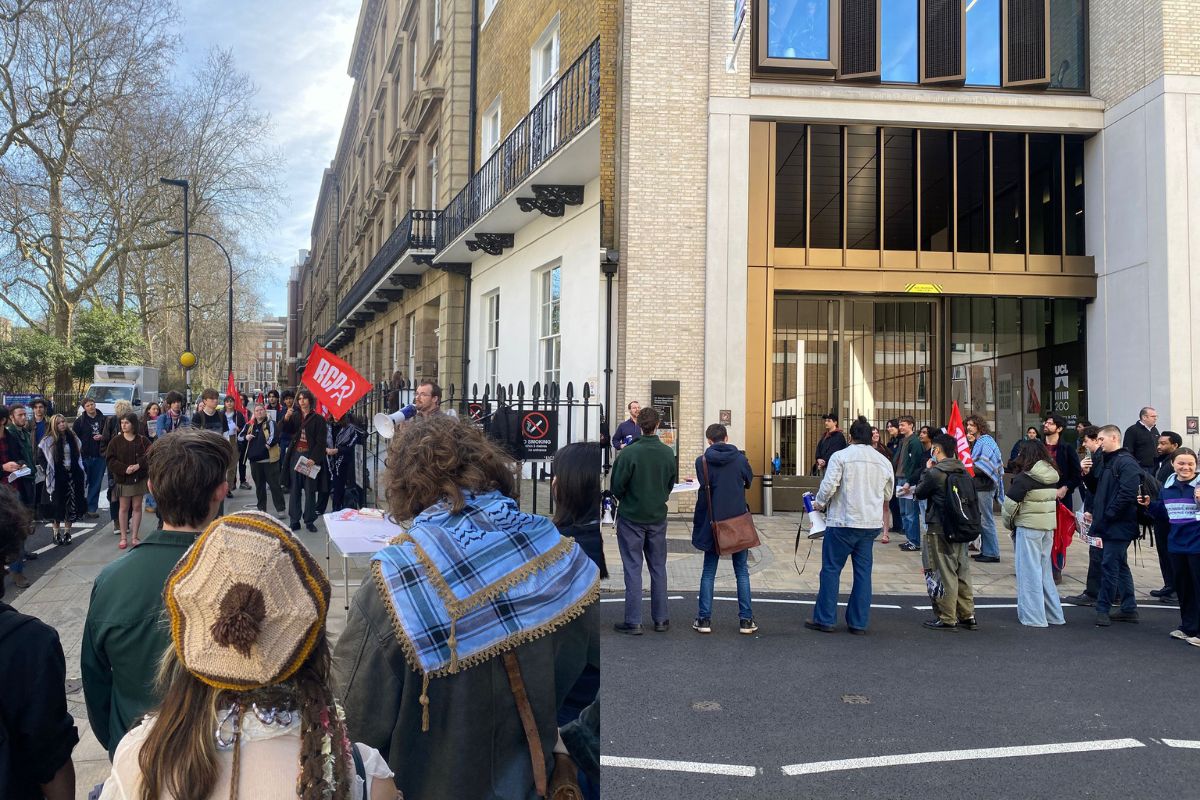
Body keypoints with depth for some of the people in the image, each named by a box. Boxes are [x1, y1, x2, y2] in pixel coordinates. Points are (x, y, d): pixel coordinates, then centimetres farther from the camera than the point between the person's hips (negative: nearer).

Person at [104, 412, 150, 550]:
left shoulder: (143, 440, -2)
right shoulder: (116, 441, -1)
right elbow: (111, 460, -6)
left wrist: (138, 465, -23)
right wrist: (124, 469, -19)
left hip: (139, 478, 0)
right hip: (122, 479, 0)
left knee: (137, 507, 6)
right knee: (124, 508, 5)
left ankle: (135, 537, 14)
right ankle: (123, 538, 12)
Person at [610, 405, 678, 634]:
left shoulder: (629, 452, -19)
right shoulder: (668, 453, -6)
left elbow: (616, 486, -11)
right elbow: (671, 483, 5)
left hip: (631, 517, -3)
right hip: (658, 517, 3)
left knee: (633, 569, 3)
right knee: (658, 568, 13)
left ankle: (633, 622, 4)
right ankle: (661, 619, 19)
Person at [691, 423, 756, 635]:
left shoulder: (702, 461, -8)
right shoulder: (740, 458, -4)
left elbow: (704, 492, -6)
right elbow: (749, 482, 12)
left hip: (713, 523, 0)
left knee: (708, 572, 9)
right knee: (742, 572, 10)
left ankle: (704, 619, 10)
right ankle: (746, 619, 10)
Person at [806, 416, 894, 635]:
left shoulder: (840, 456, -8)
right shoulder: (884, 461, 8)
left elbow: (828, 486, -14)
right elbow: (888, 495, 16)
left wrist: (819, 503, 4)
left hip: (843, 521, -5)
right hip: (872, 524, 5)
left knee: (831, 569, 4)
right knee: (863, 571, 10)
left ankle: (825, 620, 7)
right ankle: (859, 622, 13)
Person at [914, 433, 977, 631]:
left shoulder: (935, 473, -16)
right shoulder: (963, 471, 6)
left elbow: (919, 494, -3)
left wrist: (926, 471, 8)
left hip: (939, 529, -7)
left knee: (945, 574, -2)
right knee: (962, 572, 14)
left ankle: (947, 619, 3)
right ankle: (967, 615, 20)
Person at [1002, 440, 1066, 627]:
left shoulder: (1024, 478, -15)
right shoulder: (1052, 477, 7)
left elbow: (1010, 504, -14)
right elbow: (1054, 500, 11)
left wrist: (1009, 524, 4)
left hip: (1028, 527, -7)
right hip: (1049, 527, 7)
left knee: (1029, 571, 1)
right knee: (1045, 570, 17)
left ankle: (1033, 617, 4)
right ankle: (1054, 614, 24)